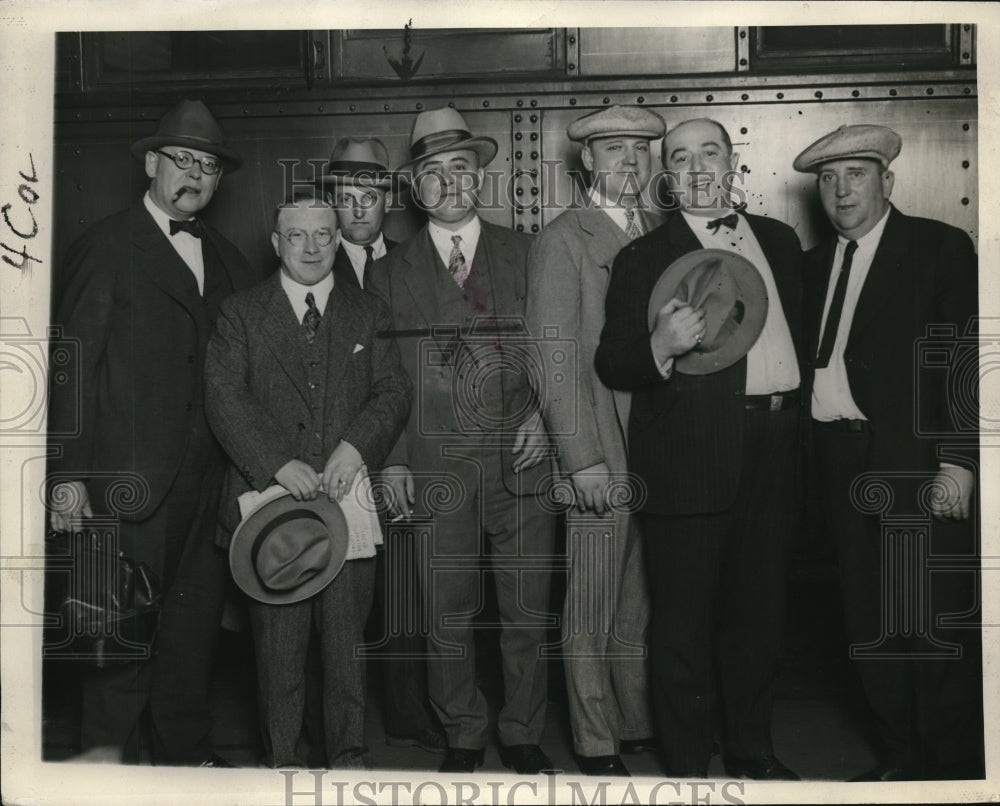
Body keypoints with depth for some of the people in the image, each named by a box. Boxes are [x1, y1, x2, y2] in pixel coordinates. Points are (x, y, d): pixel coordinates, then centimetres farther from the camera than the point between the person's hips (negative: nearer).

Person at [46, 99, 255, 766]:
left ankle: (189, 752, 24)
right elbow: (75, 365, -5)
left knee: (196, 620, 11)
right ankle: (108, 756, 16)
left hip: (208, 478, 5)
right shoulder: (105, 247, 0)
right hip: (131, 475, -5)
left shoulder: (228, 261, 15)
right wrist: (67, 472, -10)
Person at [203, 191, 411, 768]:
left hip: (349, 497, 1)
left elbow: (394, 391, 4)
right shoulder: (240, 313, 8)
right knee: (278, 639, 5)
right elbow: (225, 397, -2)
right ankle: (282, 759, 19)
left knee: (348, 633, 6)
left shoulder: (369, 313, 13)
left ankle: (350, 753, 21)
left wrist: (357, 445, -14)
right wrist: (277, 462, -15)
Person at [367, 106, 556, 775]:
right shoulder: (392, 272, 9)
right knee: (447, 619, 7)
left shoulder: (524, 252, 9)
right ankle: (464, 736, 26)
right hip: (436, 469, 0)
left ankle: (523, 734, 26)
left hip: (520, 462, 0)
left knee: (528, 615, 7)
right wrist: (393, 460, -1)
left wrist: (542, 414, -7)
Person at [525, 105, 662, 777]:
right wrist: (582, 457, -15)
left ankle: (640, 726, 29)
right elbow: (553, 358, -10)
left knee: (642, 604, 14)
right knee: (593, 611, 3)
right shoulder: (562, 241, -4)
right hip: (599, 454, -5)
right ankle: (598, 745, 17)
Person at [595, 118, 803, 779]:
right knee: (685, 619, 2)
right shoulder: (644, 257, -2)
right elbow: (611, 364, -8)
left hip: (775, 451, 5)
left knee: (759, 611, 16)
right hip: (691, 459, -5)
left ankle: (753, 751, 33)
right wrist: (659, 347, -28)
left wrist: (796, 412, 9)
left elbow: (797, 331, 20)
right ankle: (687, 765, 18)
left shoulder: (780, 241, 13)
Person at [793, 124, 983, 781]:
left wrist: (958, 461, -15)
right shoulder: (815, 264, 16)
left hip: (916, 461, -5)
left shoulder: (940, 247, 0)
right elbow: (813, 362, 12)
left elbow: (966, 357, -7)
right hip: (842, 466, 5)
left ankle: (955, 766, 15)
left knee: (936, 622, -1)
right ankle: (905, 757, 23)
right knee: (869, 621, 10)